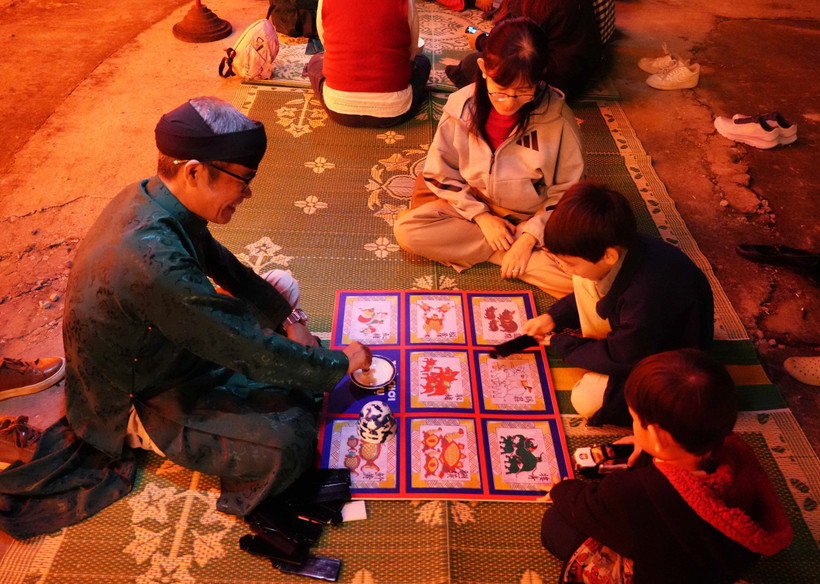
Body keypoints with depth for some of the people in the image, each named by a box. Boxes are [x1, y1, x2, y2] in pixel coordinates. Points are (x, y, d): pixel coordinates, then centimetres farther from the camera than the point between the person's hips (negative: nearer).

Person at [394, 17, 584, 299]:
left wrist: (530, 237, -19)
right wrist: (480, 215, -12)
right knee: (406, 230, -23)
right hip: (474, 208, 2)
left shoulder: (557, 117, -17)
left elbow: (566, 192, -9)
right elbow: (440, 173, -3)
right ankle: (509, 252, -13)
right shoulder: (462, 107, -13)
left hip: (535, 220, -2)